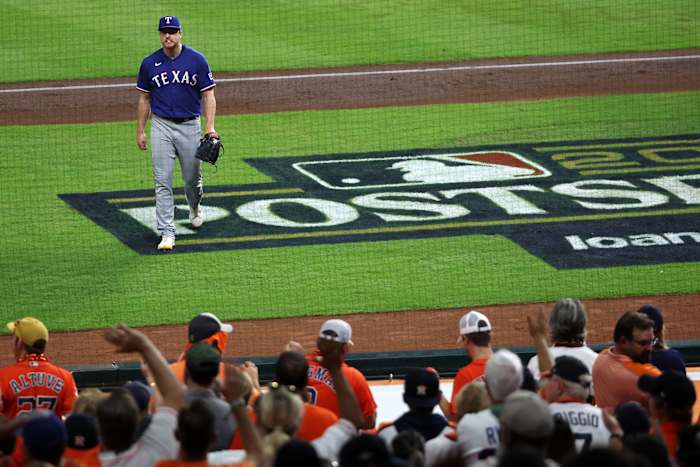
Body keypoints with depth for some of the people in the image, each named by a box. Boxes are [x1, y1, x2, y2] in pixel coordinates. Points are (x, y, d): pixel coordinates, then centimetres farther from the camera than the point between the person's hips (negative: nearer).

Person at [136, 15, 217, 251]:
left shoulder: (197, 60, -4)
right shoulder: (149, 63, 1)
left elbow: (208, 95, -3)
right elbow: (144, 99, 9)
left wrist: (210, 126, -14)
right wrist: (140, 131, 7)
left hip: (190, 126, 0)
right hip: (161, 127, 0)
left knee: (193, 177, 11)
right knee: (163, 181, -6)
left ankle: (195, 207, 45)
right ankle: (167, 232, -6)